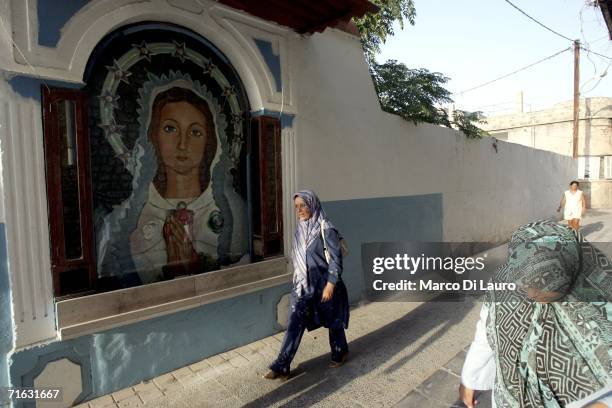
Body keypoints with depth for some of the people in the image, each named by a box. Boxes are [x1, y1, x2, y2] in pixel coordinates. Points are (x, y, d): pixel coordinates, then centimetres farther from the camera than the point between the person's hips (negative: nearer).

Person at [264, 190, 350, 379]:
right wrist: (298, 281, 19)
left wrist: (330, 284, -21)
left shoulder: (326, 229, -16)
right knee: (294, 324, 4)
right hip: (303, 285, 5)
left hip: (324, 285, -5)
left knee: (333, 321, 15)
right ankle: (282, 367, 12)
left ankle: (340, 353, 40)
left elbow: (336, 259, -16)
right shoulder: (301, 229, 4)